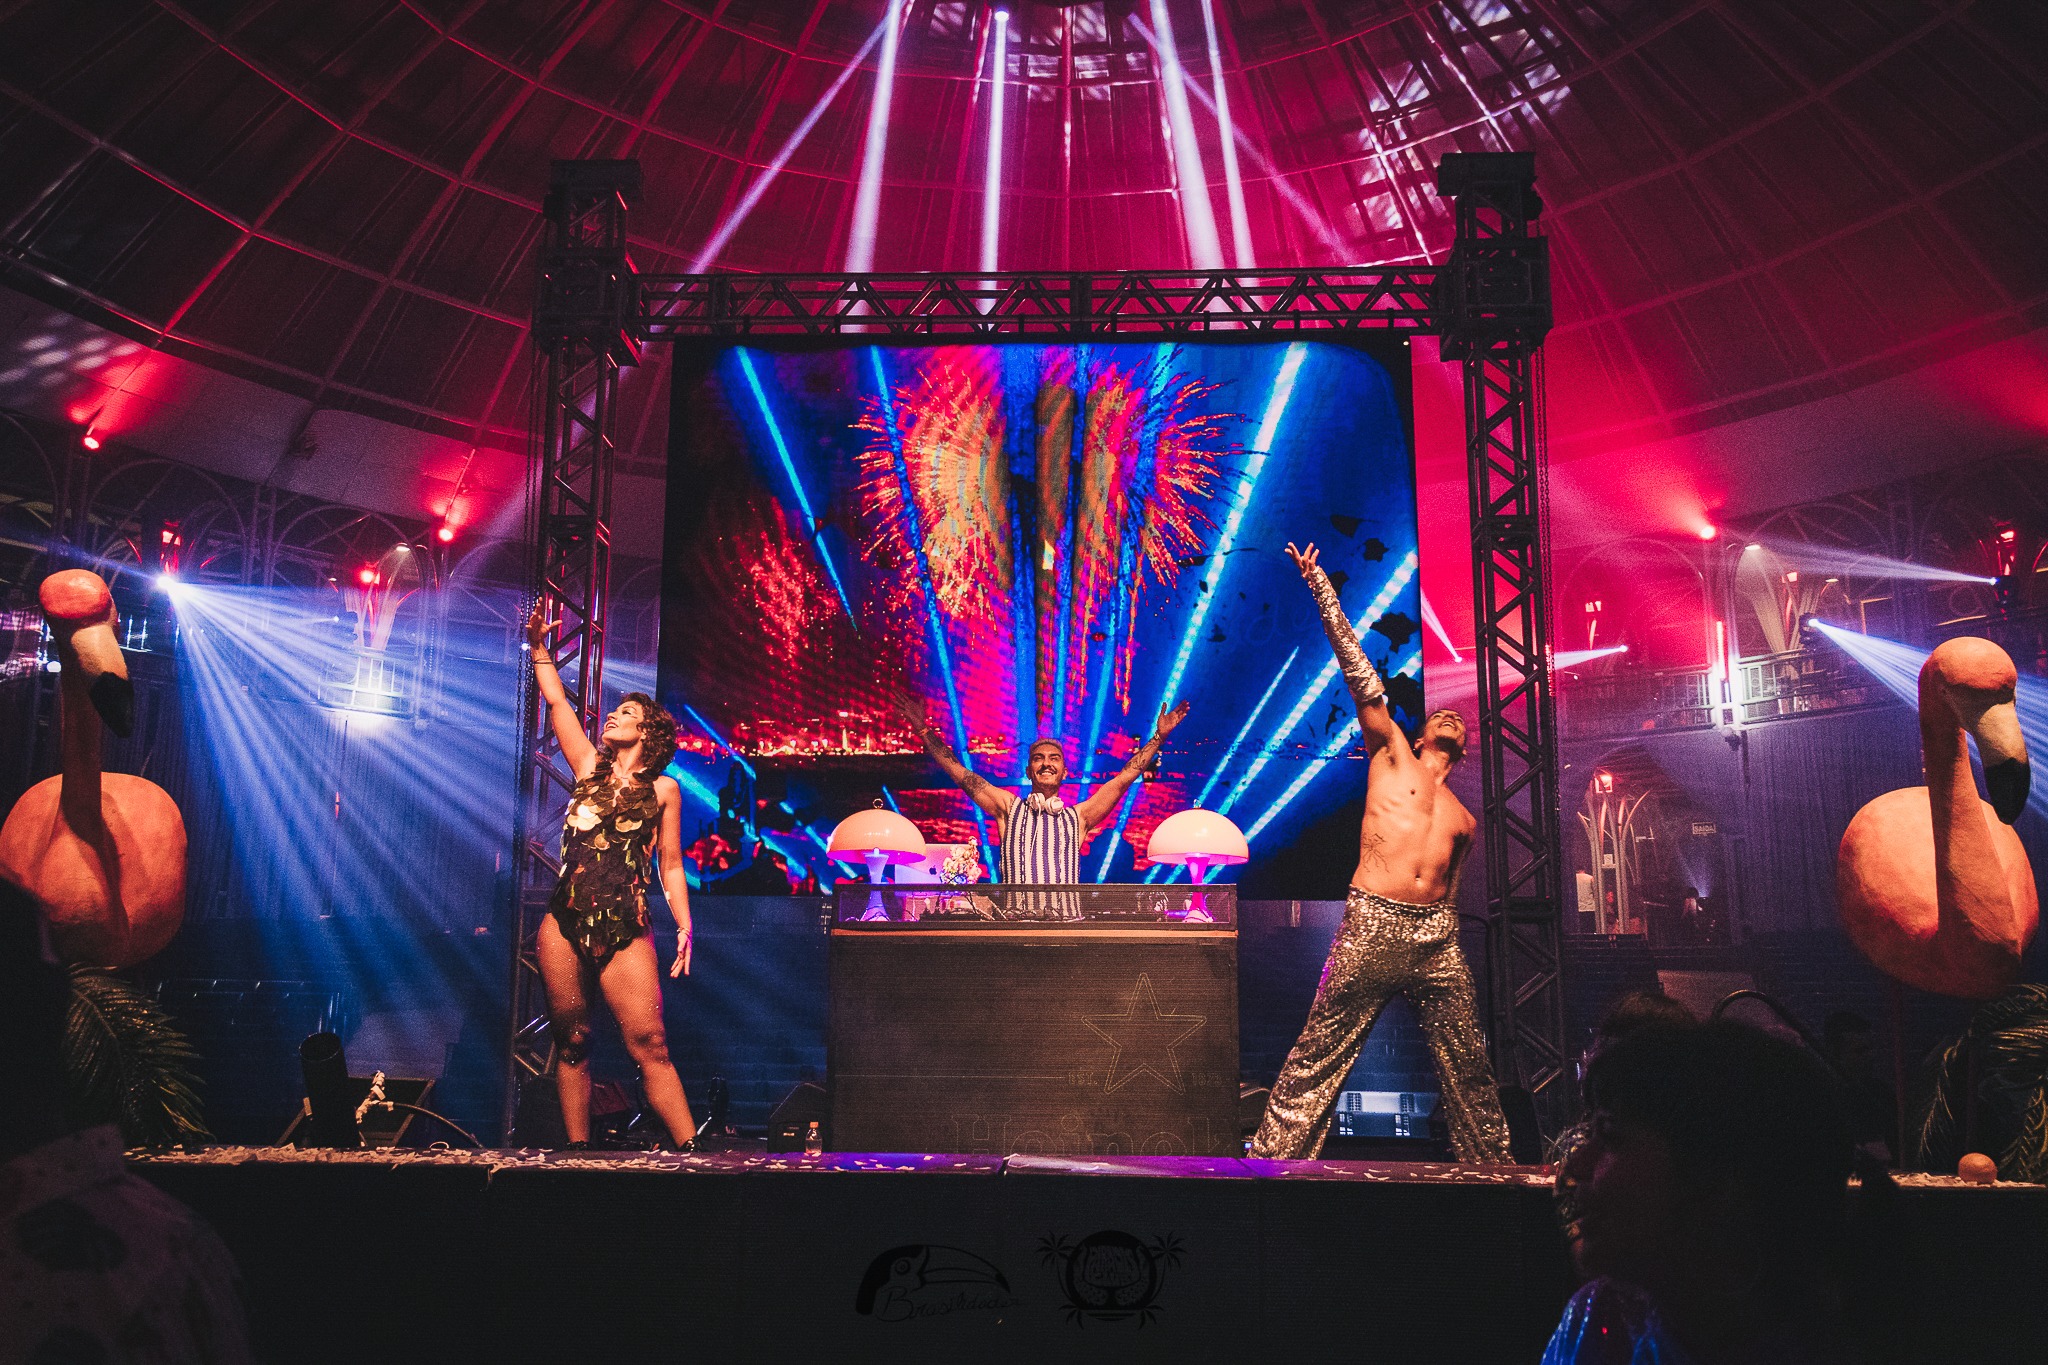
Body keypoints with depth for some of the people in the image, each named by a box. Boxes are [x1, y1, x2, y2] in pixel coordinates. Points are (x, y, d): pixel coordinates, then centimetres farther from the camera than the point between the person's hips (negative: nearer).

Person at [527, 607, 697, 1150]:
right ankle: (578, 1152, 16)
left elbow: (671, 864, 9)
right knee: (571, 1043, 7)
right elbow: (556, 701, 12)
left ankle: (691, 1152, -9)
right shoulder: (590, 767, 14)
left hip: (626, 931, -3)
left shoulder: (663, 789, 8)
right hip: (564, 923, 3)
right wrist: (539, 647, 7)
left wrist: (685, 926, 2)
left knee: (649, 1044, -9)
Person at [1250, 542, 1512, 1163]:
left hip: (1436, 938, 4)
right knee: (1317, 1059, -4)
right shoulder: (1390, 754, 14)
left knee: (1469, 1066, 6)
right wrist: (1320, 586, 1)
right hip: (1371, 926, -4)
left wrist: (1442, 942, 15)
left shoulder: (1463, 820, 23)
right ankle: (1272, 1161, 0)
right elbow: (1361, 676, 7)